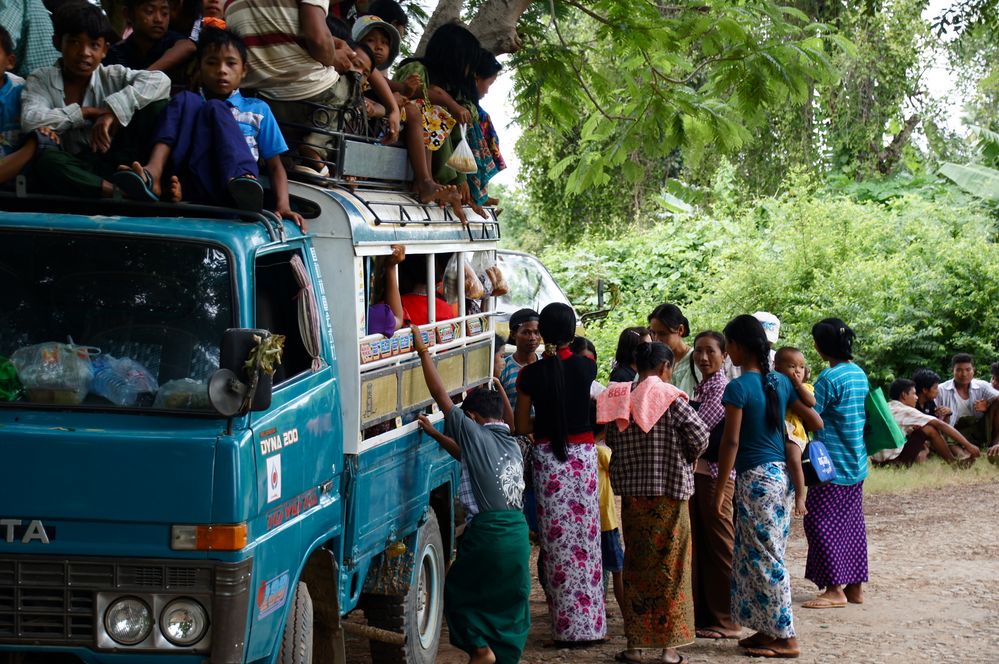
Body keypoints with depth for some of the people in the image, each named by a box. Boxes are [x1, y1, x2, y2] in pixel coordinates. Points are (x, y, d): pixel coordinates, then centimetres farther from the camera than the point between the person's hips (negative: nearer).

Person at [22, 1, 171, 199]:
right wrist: (87, 112, -10)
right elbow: (30, 122, -14)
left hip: (121, 162, 1)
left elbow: (160, 80, -12)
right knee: (45, 160, -35)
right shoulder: (41, 81, 5)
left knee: (157, 105, -14)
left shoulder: (113, 76, 6)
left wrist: (111, 112, -21)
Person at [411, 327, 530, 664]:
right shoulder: (511, 444, 18)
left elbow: (442, 395, -3)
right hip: (517, 532, 6)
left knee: (459, 590, 13)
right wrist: (435, 434, 37)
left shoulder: (476, 434, -3)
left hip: (487, 532, -6)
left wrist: (422, 351, 2)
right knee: (510, 599, 12)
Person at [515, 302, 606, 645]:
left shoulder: (532, 374, -6)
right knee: (585, 539, 5)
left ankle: (566, 625, 4)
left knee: (556, 542, 3)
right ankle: (589, 623, 7)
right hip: (582, 453, 1)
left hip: (546, 456, -1)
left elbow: (522, 426, -1)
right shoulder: (586, 367, -3)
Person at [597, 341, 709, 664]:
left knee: (636, 564, 11)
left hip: (632, 492, 4)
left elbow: (610, 441, 6)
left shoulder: (618, 400, 0)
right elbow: (699, 434, -12)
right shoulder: (671, 399, -12)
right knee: (671, 565, 3)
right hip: (670, 491, -4)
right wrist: (687, 457, 8)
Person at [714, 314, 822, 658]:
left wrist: (719, 490, -10)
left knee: (763, 557, -3)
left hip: (756, 478, -8)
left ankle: (785, 638, -2)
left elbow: (731, 442, -15)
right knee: (766, 554, 15)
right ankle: (768, 629, 19)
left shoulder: (738, 388, -13)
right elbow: (815, 422, 10)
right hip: (781, 475, 8)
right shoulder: (781, 382, 8)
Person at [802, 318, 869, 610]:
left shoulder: (829, 377, -17)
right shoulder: (860, 374, 9)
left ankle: (835, 589, -4)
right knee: (851, 522, 13)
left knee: (820, 522, -3)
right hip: (856, 463, 9)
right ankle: (855, 585, 16)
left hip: (833, 464, -9)